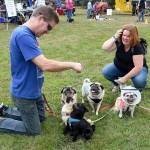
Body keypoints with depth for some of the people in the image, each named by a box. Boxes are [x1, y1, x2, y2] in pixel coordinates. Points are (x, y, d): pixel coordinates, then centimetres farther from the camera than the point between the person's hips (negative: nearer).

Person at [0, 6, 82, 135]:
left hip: (33, 90, 9)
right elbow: (45, 65, -33)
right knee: (34, 131, 6)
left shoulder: (29, 34, 3)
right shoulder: (23, 35, -28)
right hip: (24, 93, -9)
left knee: (41, 117, 26)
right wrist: (72, 65, -22)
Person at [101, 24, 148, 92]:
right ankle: (117, 84, 9)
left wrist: (125, 78, -32)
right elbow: (105, 48, -28)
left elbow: (138, 67, -31)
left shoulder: (137, 47, -28)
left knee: (139, 81, -36)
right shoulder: (119, 42, -15)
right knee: (105, 71, -22)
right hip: (119, 67, 4)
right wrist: (114, 37, -34)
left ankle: (138, 90, 3)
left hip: (136, 69, -4)